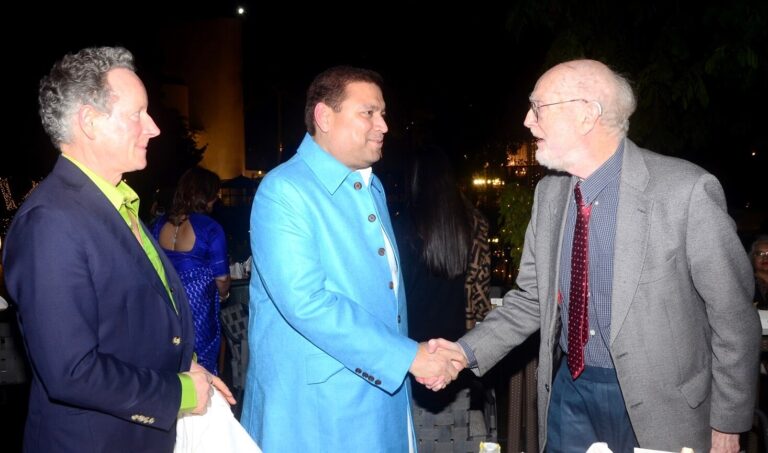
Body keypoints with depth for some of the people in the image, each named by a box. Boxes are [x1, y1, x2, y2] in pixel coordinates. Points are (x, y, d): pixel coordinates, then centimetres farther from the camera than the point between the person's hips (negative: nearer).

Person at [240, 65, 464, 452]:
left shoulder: (372, 187, 11)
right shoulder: (284, 192, -16)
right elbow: (306, 303, -25)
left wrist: (423, 352, 11)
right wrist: (408, 356, -22)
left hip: (383, 394, 8)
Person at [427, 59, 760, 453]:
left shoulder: (687, 191, -19)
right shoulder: (549, 193, -2)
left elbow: (734, 317, -11)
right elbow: (532, 298, 5)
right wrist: (467, 351, -7)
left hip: (656, 405, -4)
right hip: (570, 392, 5)